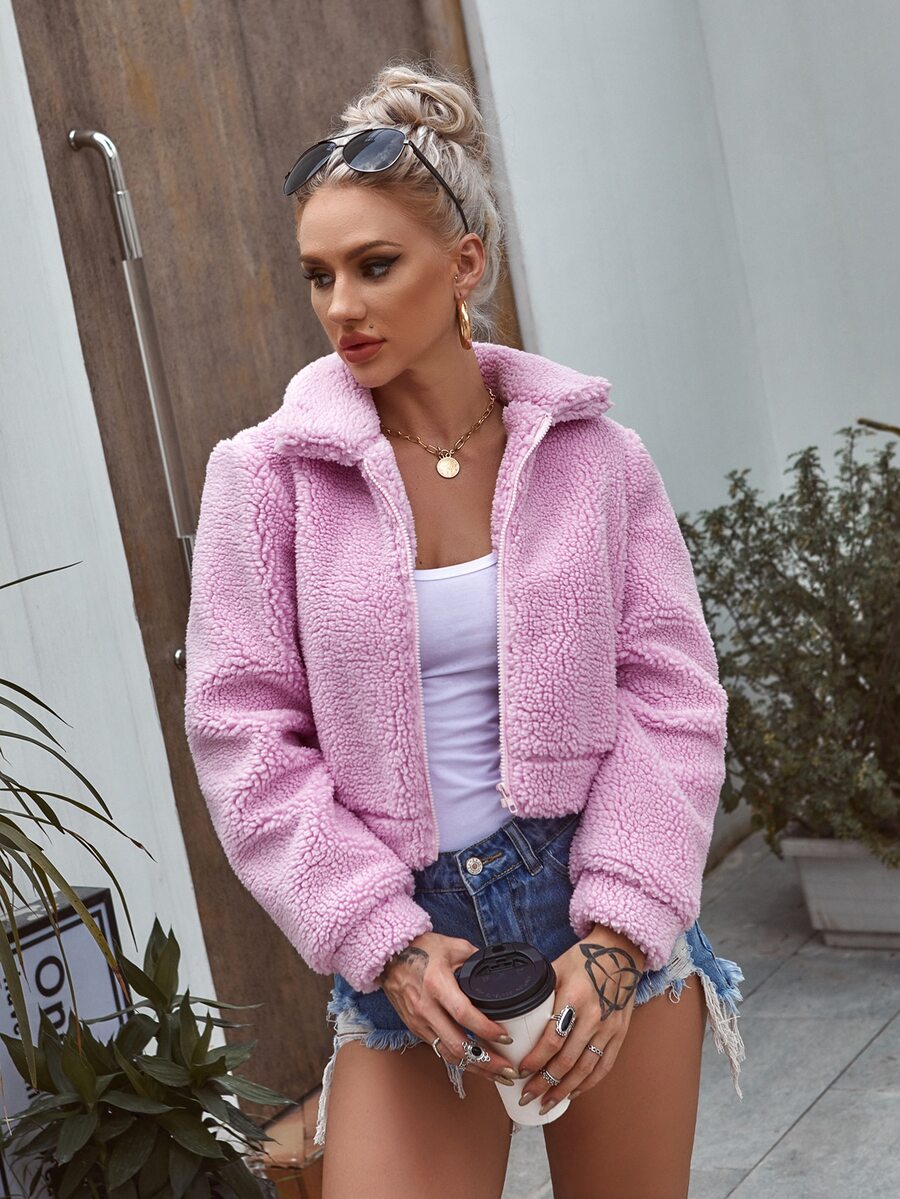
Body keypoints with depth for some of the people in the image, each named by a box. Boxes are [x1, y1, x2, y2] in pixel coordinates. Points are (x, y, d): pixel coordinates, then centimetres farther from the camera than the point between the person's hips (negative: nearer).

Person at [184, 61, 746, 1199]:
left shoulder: (592, 454, -2)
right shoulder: (267, 475, -5)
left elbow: (673, 696, -2)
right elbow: (245, 736, -5)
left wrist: (619, 930, -12)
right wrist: (384, 943, -13)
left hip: (612, 912, 1)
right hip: (403, 929, -1)